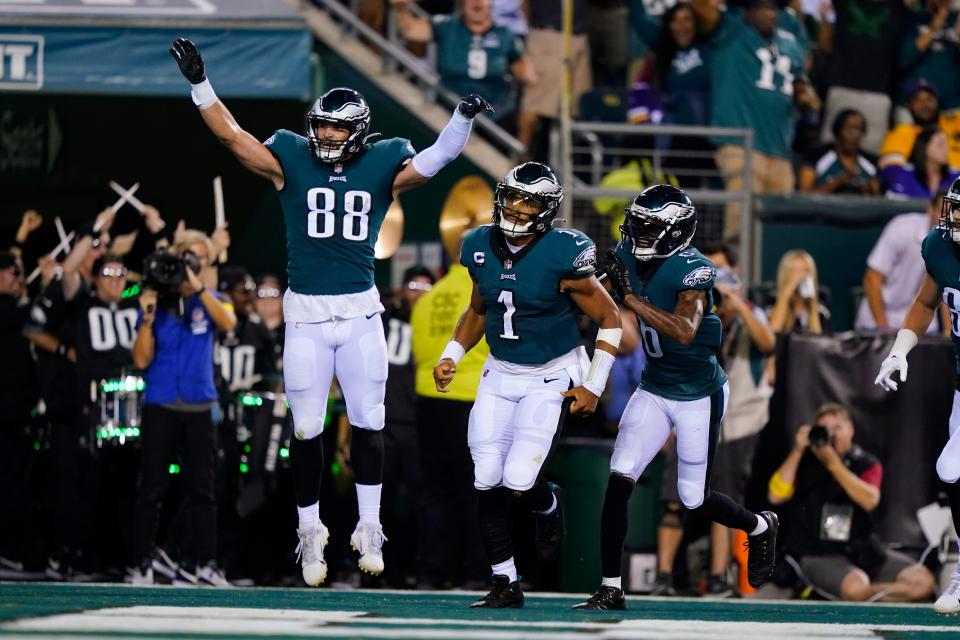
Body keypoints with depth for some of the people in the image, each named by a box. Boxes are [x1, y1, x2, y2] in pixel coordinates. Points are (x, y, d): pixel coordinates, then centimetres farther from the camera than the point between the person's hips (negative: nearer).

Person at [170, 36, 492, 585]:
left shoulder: (381, 169, 2)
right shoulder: (292, 163, 1)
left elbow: (436, 159, -4)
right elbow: (231, 135, -3)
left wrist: (463, 119, -19)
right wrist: (200, 84, -9)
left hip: (360, 313, 1)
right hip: (306, 313, 0)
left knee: (369, 423, 1)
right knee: (307, 430, 3)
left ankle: (369, 529, 11)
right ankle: (311, 530, 15)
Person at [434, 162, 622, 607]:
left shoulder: (563, 256, -19)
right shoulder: (481, 249, -2)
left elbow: (610, 320, -9)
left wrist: (593, 386, -11)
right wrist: (450, 357, 5)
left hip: (550, 379, -5)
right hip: (499, 374, 5)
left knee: (518, 482, -15)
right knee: (488, 482, -3)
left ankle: (548, 506, 23)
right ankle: (505, 584, 9)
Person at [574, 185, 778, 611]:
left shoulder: (691, 269, -24)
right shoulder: (628, 256, -4)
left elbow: (684, 332, -39)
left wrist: (629, 297, -39)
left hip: (699, 396, -6)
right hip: (654, 389, 6)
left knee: (694, 499, 4)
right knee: (619, 481, -9)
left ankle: (760, 528, 35)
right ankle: (611, 589, -4)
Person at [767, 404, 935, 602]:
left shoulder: (866, 464, 5)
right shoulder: (805, 463, 2)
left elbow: (869, 500, -16)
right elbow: (775, 496, -14)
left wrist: (833, 463, -20)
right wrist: (798, 451, -15)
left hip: (862, 551, 4)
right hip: (819, 555, -4)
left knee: (923, 580, -14)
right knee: (856, 586, -36)